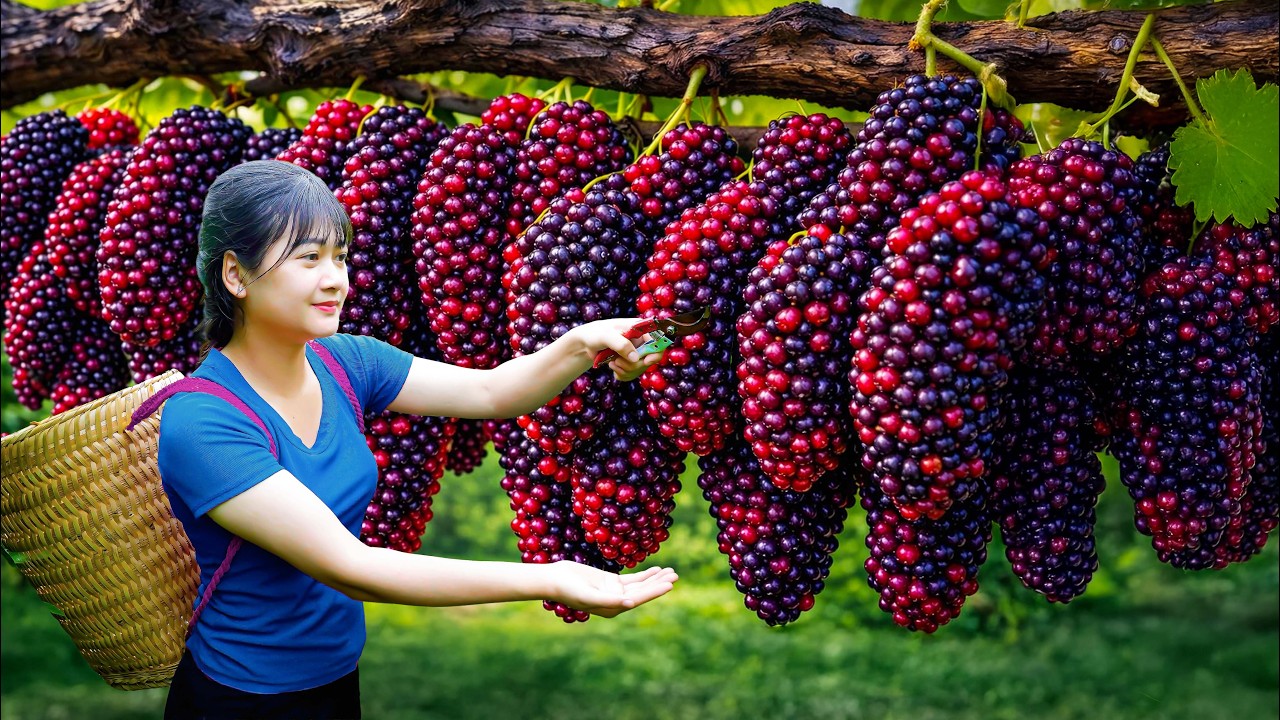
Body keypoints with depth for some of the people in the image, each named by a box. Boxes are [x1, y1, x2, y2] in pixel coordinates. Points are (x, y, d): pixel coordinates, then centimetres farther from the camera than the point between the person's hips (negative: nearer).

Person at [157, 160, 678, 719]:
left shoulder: (345, 363, -4)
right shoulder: (200, 424, -26)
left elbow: (490, 393, -2)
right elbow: (348, 568, -31)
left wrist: (583, 345, -23)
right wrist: (547, 582, -35)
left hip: (340, 675, 7)